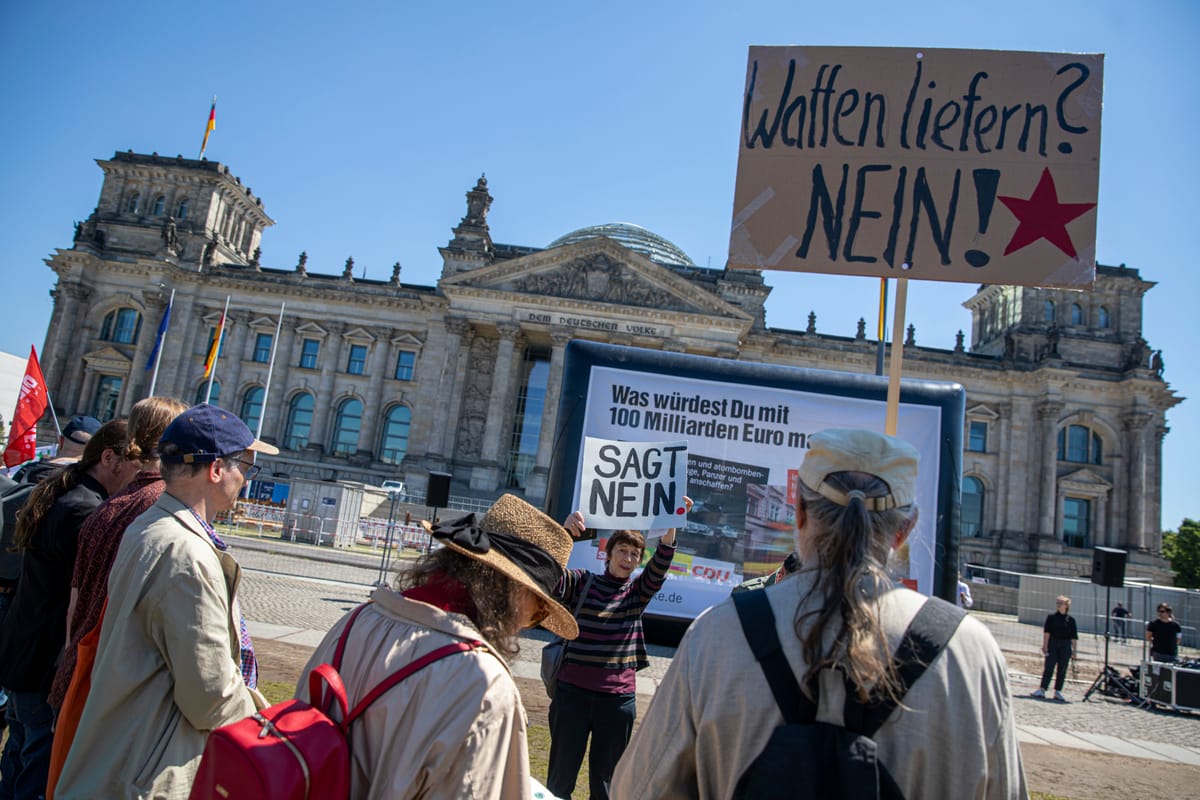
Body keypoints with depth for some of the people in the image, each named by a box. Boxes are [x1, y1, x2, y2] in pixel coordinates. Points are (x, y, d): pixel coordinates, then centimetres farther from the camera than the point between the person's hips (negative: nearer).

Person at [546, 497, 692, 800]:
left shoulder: (638, 591, 6)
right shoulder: (581, 582, 1)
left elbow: (660, 565, -10)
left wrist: (672, 525, -27)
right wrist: (563, 533, -35)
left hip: (618, 699, 2)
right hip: (573, 692, -2)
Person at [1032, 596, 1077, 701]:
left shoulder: (1071, 620, 4)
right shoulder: (1051, 617, 1)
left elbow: (1074, 637, 6)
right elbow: (1046, 632, -3)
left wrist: (1074, 650, 3)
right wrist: (1045, 645, -10)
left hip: (1065, 646, 2)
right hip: (1052, 645, -2)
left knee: (1062, 670, 6)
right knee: (1049, 668, -4)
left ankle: (1058, 692, 14)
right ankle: (1042, 690, -4)